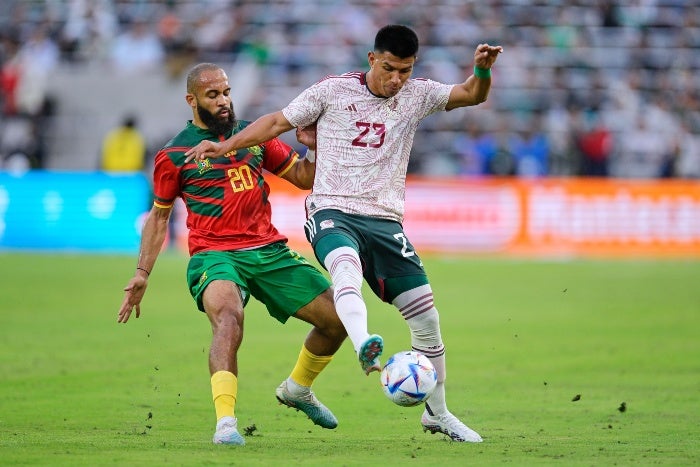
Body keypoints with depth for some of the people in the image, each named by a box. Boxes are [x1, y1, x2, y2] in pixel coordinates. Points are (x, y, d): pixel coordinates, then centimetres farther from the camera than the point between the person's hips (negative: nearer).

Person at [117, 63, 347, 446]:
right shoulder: (174, 155, 3)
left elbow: (302, 177, 18)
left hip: (270, 251, 5)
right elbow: (159, 214, 14)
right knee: (228, 315, -37)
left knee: (338, 318, 2)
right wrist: (142, 273, 8)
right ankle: (225, 422, -43)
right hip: (215, 255, -5)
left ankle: (297, 389, 30)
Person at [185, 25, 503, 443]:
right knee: (346, 266, -38)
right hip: (332, 211, -3)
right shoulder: (333, 91, 2)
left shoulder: (417, 96, 7)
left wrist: (482, 70, -24)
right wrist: (226, 146, 1)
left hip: (385, 220, 3)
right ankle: (365, 347, -64)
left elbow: (472, 95, -3)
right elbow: (279, 122, 8)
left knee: (426, 316, 0)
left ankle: (438, 413, 17)